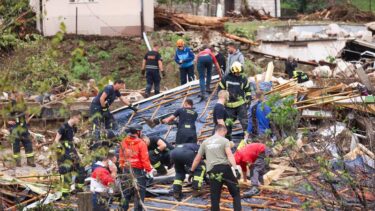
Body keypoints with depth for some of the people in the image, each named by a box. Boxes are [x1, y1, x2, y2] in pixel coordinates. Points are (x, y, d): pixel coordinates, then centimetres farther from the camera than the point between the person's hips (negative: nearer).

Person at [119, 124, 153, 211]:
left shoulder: (124, 142, 2)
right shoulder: (141, 143, -15)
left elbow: (121, 157, 9)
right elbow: (145, 159, -15)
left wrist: (123, 168, 20)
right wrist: (149, 170, -7)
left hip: (126, 170, 6)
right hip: (138, 171, -6)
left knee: (127, 191, 17)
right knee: (139, 192, 1)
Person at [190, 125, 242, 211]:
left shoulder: (205, 142, 18)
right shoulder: (224, 140, 6)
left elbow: (197, 159, 22)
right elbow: (229, 155, -10)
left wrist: (191, 171, 33)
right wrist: (235, 169, -19)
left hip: (213, 171, 2)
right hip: (225, 168, -2)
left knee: (215, 198, 3)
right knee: (236, 193, 10)